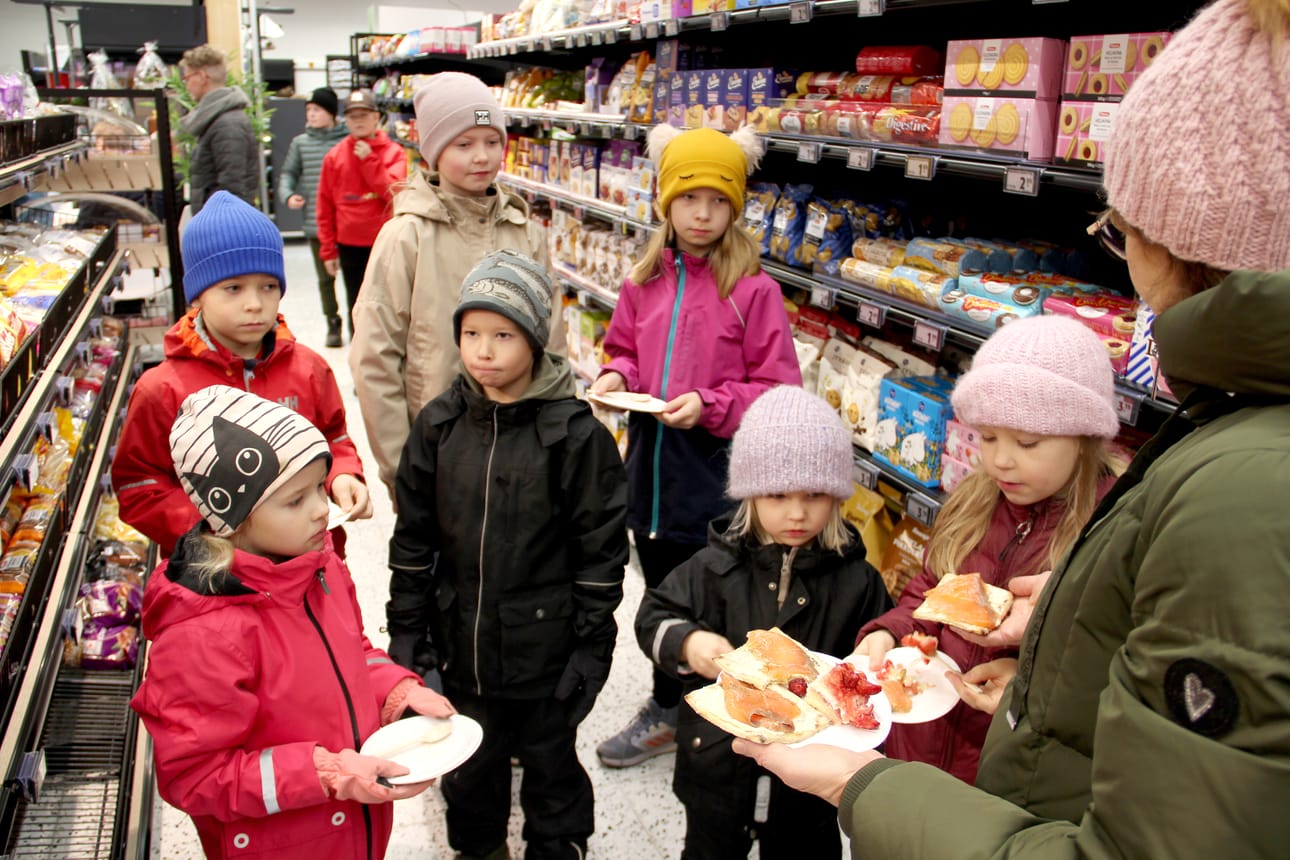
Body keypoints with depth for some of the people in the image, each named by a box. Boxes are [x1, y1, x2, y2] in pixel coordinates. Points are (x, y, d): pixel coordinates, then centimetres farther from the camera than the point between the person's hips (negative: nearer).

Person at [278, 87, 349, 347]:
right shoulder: (300, 142, 7)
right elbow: (289, 173, 11)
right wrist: (288, 195, -6)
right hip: (316, 224, 3)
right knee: (325, 277, 11)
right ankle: (333, 323, 24)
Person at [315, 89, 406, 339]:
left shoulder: (393, 152, 0)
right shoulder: (334, 156, 4)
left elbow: (394, 192, -14)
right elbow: (324, 207, 4)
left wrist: (369, 160, -15)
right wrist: (328, 249, 1)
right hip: (349, 246, 2)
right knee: (356, 308, 9)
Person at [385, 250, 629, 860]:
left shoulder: (574, 432, -14)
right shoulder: (439, 424, -3)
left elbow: (601, 547, -10)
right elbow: (413, 536, 4)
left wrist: (591, 643, -9)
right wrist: (406, 630, 3)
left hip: (544, 644, -3)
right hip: (462, 641, 4)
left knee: (549, 761, 17)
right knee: (469, 764, 21)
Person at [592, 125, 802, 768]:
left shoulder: (753, 289, -11)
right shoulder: (646, 281, 5)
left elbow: (778, 389, -10)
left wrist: (709, 406, -21)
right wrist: (617, 377, -3)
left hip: (714, 469, -5)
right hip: (650, 460, 6)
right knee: (662, 592, 20)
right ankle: (667, 712, 39)